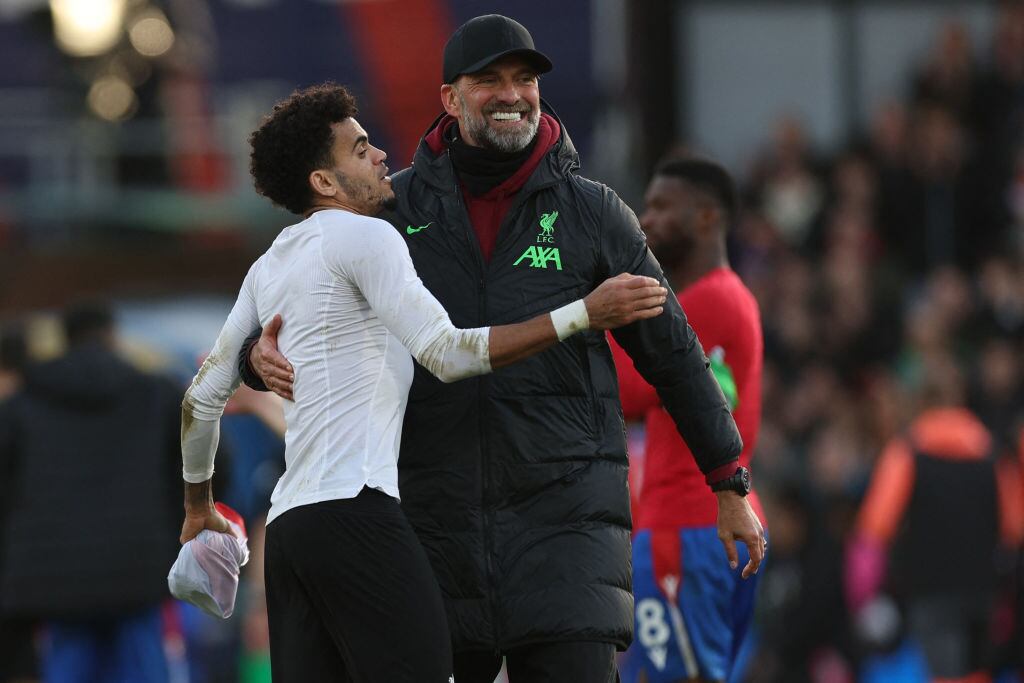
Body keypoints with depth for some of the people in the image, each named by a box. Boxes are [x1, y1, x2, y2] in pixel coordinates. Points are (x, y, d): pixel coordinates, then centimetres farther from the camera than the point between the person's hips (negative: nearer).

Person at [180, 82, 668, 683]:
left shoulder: (269, 268, 24)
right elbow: (449, 354, -12)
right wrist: (584, 315, -12)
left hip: (289, 523, 9)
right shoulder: (363, 235, -2)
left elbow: (203, 397, 28)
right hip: (353, 509, -9)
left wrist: (199, 507, 43)